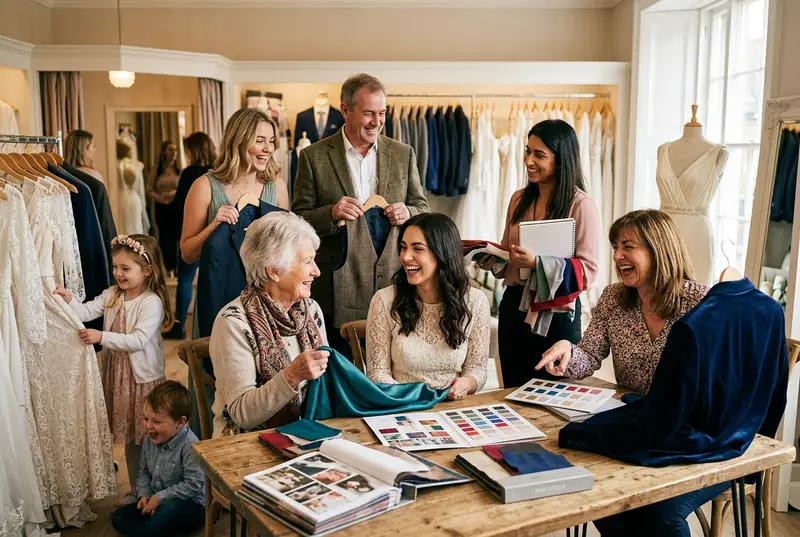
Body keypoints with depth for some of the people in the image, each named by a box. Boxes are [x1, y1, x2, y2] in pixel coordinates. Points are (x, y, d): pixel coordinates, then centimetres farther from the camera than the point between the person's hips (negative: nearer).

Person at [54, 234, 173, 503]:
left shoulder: (152, 302, -18)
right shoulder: (112, 295, 5)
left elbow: (138, 340, -25)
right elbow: (87, 311, -6)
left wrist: (102, 337, -31)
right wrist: (68, 300, -23)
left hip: (144, 378, -7)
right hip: (118, 376, 7)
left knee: (149, 436, 4)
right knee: (129, 437, 18)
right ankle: (136, 490, 33)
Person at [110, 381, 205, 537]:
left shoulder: (190, 446, -24)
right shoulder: (150, 440, 0)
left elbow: (193, 484, -24)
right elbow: (144, 471, 15)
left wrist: (160, 498, -21)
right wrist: (144, 494, -2)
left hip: (190, 506, -8)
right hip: (156, 502, 8)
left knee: (171, 507, -39)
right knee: (118, 517, -5)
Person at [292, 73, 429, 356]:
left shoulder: (403, 154, 9)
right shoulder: (314, 157, 1)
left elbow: (423, 210, 13)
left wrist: (408, 214, -10)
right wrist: (332, 213, -19)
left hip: (392, 283, 2)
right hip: (339, 290, -2)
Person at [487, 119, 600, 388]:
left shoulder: (580, 205, -10)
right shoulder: (519, 200, 8)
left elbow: (587, 270, -15)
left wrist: (538, 262, -26)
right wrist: (492, 257, -3)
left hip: (556, 311, -5)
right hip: (514, 305, 5)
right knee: (514, 393, 16)